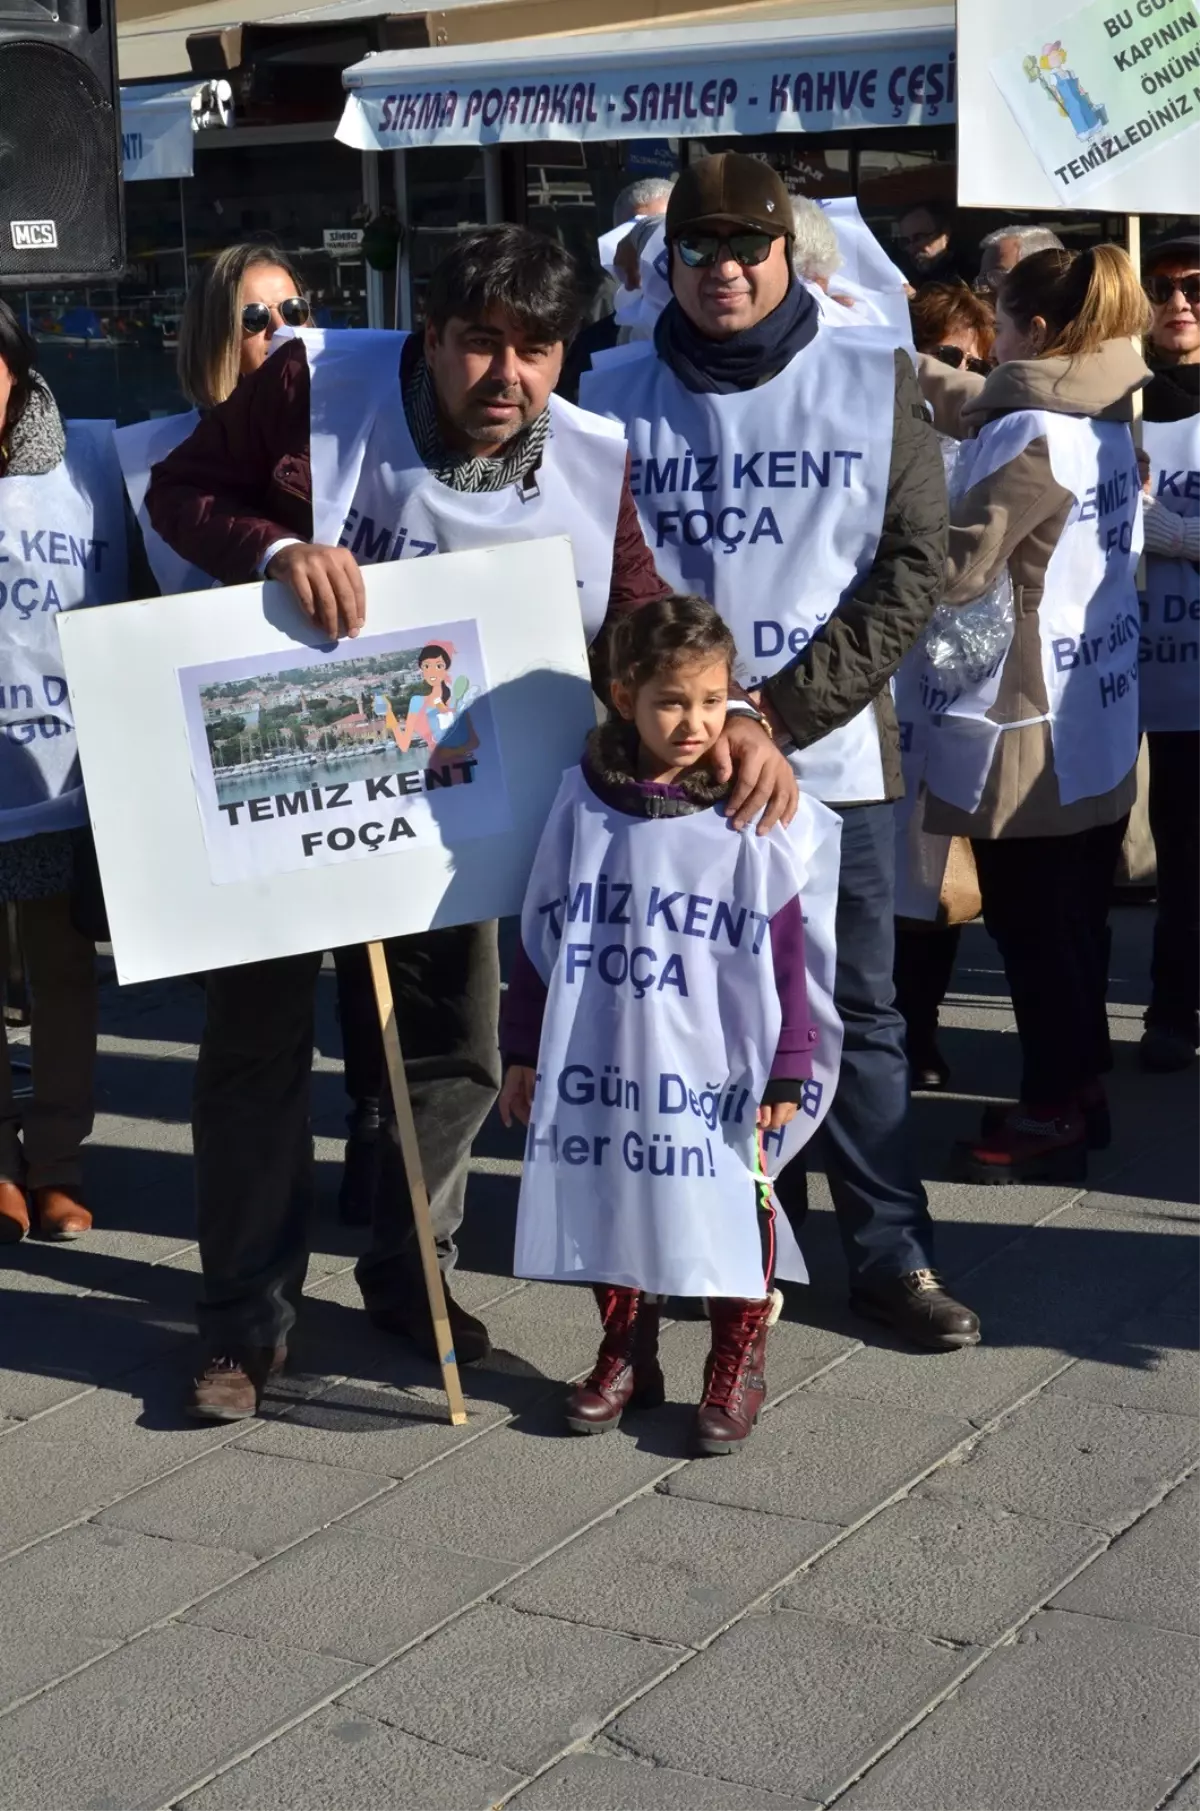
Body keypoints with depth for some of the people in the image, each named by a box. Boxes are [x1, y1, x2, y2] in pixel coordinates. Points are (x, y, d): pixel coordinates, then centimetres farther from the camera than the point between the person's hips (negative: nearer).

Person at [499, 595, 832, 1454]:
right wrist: (522, 1052, 8)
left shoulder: (747, 817, -7)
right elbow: (540, 935, 6)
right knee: (610, 1205, 14)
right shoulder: (583, 802, -1)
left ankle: (737, 1368, 22)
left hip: (713, 1070, -2)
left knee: (728, 1210, 4)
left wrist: (786, 1069, -4)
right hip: (598, 1066, 3)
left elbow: (782, 955, -4)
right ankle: (627, 1356, 32)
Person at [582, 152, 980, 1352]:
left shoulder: (874, 381, 2)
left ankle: (890, 1250, 13)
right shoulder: (616, 397, 5)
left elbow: (912, 565, -2)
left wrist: (786, 710, -10)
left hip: (831, 753, -1)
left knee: (855, 1007, 5)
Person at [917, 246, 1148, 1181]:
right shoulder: (1108, 423, 8)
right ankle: (1081, 1084, 25)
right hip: (1097, 712, 8)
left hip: (1033, 723, -8)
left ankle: (1053, 1112, 9)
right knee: (1076, 916, 16)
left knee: (1033, 924, 1)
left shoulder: (1031, 432, -18)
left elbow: (951, 566, -19)